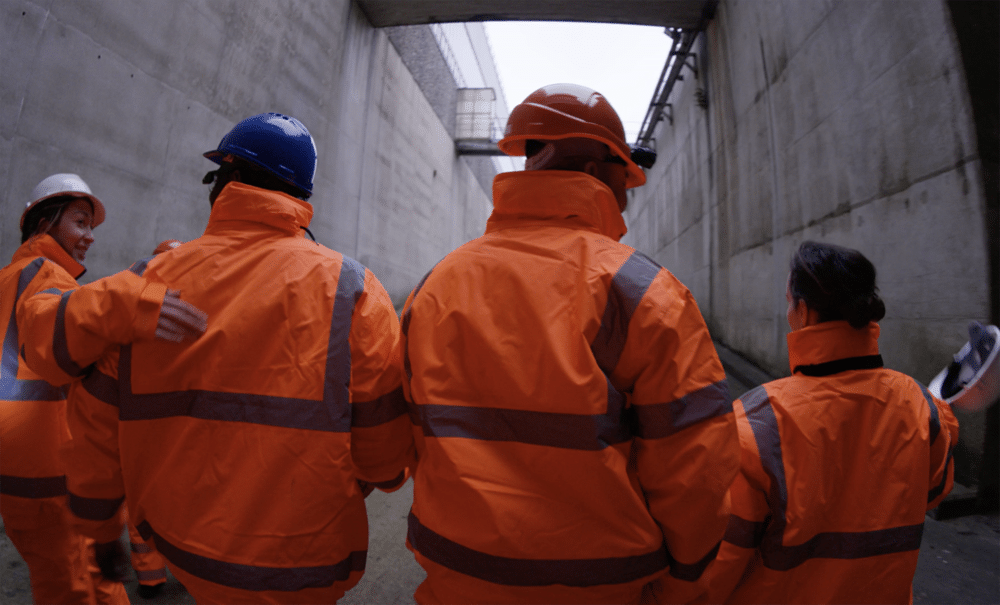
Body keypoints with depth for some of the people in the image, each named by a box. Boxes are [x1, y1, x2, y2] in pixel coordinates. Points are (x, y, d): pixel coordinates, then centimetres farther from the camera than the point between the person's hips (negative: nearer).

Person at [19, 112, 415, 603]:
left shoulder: (145, 283, -8)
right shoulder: (352, 292, -18)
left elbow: (97, 436, 1)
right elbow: (385, 462, -14)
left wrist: (100, 531, 18)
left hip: (184, 548, 4)